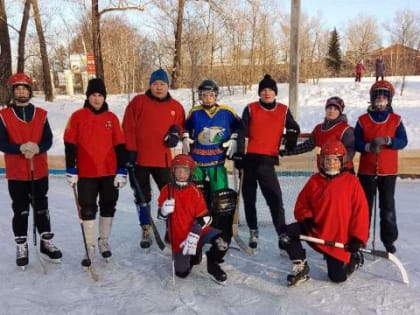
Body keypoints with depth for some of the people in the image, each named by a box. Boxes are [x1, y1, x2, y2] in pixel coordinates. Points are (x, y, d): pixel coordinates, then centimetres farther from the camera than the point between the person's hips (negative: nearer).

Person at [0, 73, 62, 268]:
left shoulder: (41, 114, 4)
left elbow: (48, 140, -1)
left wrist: (37, 148, -22)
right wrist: (20, 148, -25)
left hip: (39, 171, 2)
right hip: (16, 173, -2)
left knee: (41, 208, 11)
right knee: (20, 211, 6)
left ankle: (46, 243, 23)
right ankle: (21, 248, 19)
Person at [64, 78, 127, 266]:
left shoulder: (112, 118, 3)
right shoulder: (77, 116, -1)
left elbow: (119, 146, 3)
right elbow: (70, 146, -1)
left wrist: (121, 171, -2)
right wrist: (71, 171, -5)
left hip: (109, 173, 2)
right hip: (86, 173, -2)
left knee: (108, 207, 12)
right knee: (88, 210, 3)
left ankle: (104, 241, 29)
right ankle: (90, 247, 14)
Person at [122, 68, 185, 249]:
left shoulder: (176, 107, 6)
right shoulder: (138, 102, -2)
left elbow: (180, 126, 17)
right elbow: (128, 127, -5)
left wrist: (176, 134, -6)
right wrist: (130, 151, -10)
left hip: (163, 159, 1)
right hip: (140, 158, -1)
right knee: (142, 196, 9)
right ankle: (146, 231, 22)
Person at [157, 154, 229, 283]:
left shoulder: (195, 191, -8)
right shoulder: (166, 190, -4)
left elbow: (203, 217, -10)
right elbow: (161, 216, 3)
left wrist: (194, 235, -21)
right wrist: (164, 210, -21)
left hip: (197, 230, -1)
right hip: (179, 236, 1)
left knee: (221, 243, -26)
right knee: (182, 272, -3)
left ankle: (212, 264, 5)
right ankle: (192, 255, 30)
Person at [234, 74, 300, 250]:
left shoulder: (283, 110, 6)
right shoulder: (251, 109, 2)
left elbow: (294, 128, 20)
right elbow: (242, 133, 2)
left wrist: (291, 136, 1)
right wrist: (239, 155, -3)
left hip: (268, 161, 0)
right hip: (250, 159, 1)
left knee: (275, 199, -10)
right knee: (249, 198, 10)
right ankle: (253, 232, 26)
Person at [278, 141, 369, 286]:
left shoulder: (351, 181, -5)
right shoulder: (314, 181, 4)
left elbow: (360, 211, -7)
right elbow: (301, 204, 9)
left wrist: (358, 238, -12)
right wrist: (306, 218, -13)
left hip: (340, 239, -3)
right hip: (315, 230, 3)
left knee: (338, 276, -5)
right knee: (287, 233, -20)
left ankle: (355, 259, 31)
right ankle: (300, 266, 3)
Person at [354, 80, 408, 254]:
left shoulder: (396, 120, 1)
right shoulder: (363, 120, 0)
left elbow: (403, 141, -6)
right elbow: (356, 143, -4)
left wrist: (386, 141, -23)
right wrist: (368, 146, -22)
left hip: (388, 171, 0)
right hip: (366, 170, 0)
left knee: (388, 206, 5)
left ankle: (389, 239, 19)